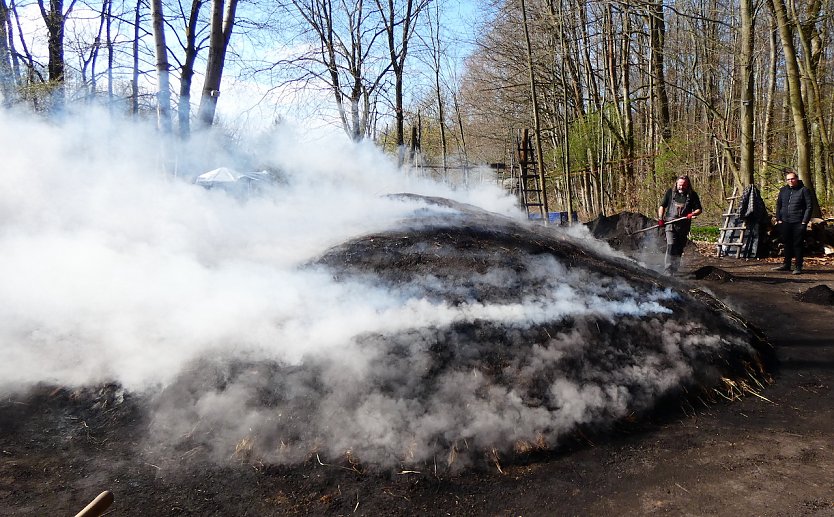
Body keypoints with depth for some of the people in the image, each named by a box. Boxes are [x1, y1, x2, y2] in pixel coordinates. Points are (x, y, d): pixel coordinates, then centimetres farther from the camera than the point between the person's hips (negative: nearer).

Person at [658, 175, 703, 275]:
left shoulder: (692, 195, 4)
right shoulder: (670, 192, 5)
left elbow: (699, 209, 5)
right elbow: (662, 206, 11)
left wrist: (693, 214, -17)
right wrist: (660, 218, -2)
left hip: (684, 226, 2)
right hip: (670, 223, -2)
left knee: (679, 249, 9)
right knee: (671, 246, -16)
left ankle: (674, 270, 23)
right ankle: (667, 271, -17)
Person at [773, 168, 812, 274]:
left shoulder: (804, 190, -3)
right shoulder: (783, 190, 11)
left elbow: (809, 207, -5)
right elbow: (778, 205, 16)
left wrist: (805, 221, -11)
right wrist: (778, 219, 7)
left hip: (798, 223, -5)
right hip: (785, 222, 5)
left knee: (798, 245, -1)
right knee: (787, 244, 13)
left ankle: (798, 267, 5)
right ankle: (786, 264, 23)